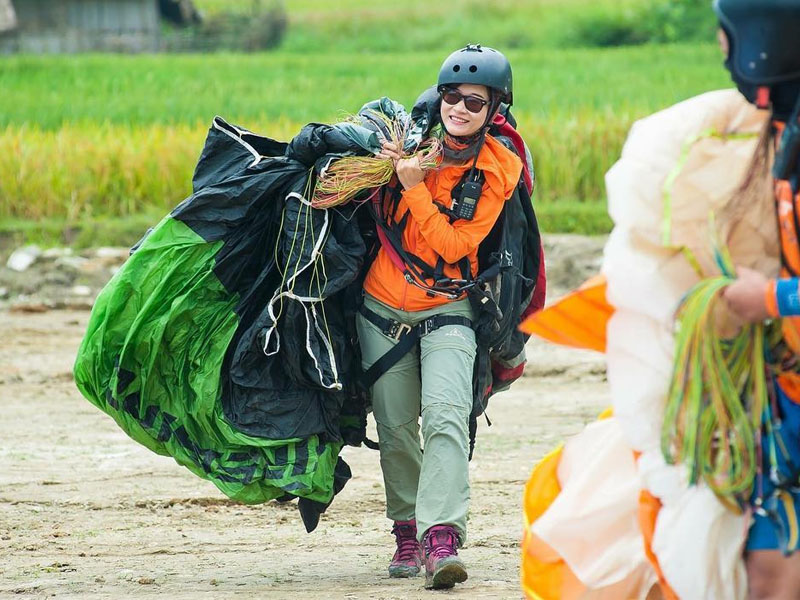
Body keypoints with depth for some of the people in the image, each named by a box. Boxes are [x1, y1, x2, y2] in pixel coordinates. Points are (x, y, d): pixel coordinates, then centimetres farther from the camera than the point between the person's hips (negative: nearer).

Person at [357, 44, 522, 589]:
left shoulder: (497, 171, -9)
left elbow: (454, 246, -18)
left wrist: (415, 186, -25)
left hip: (447, 309, -2)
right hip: (383, 307, 2)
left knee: (446, 416, -20)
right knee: (395, 426, 6)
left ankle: (441, 539, -29)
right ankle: (408, 530, 24)